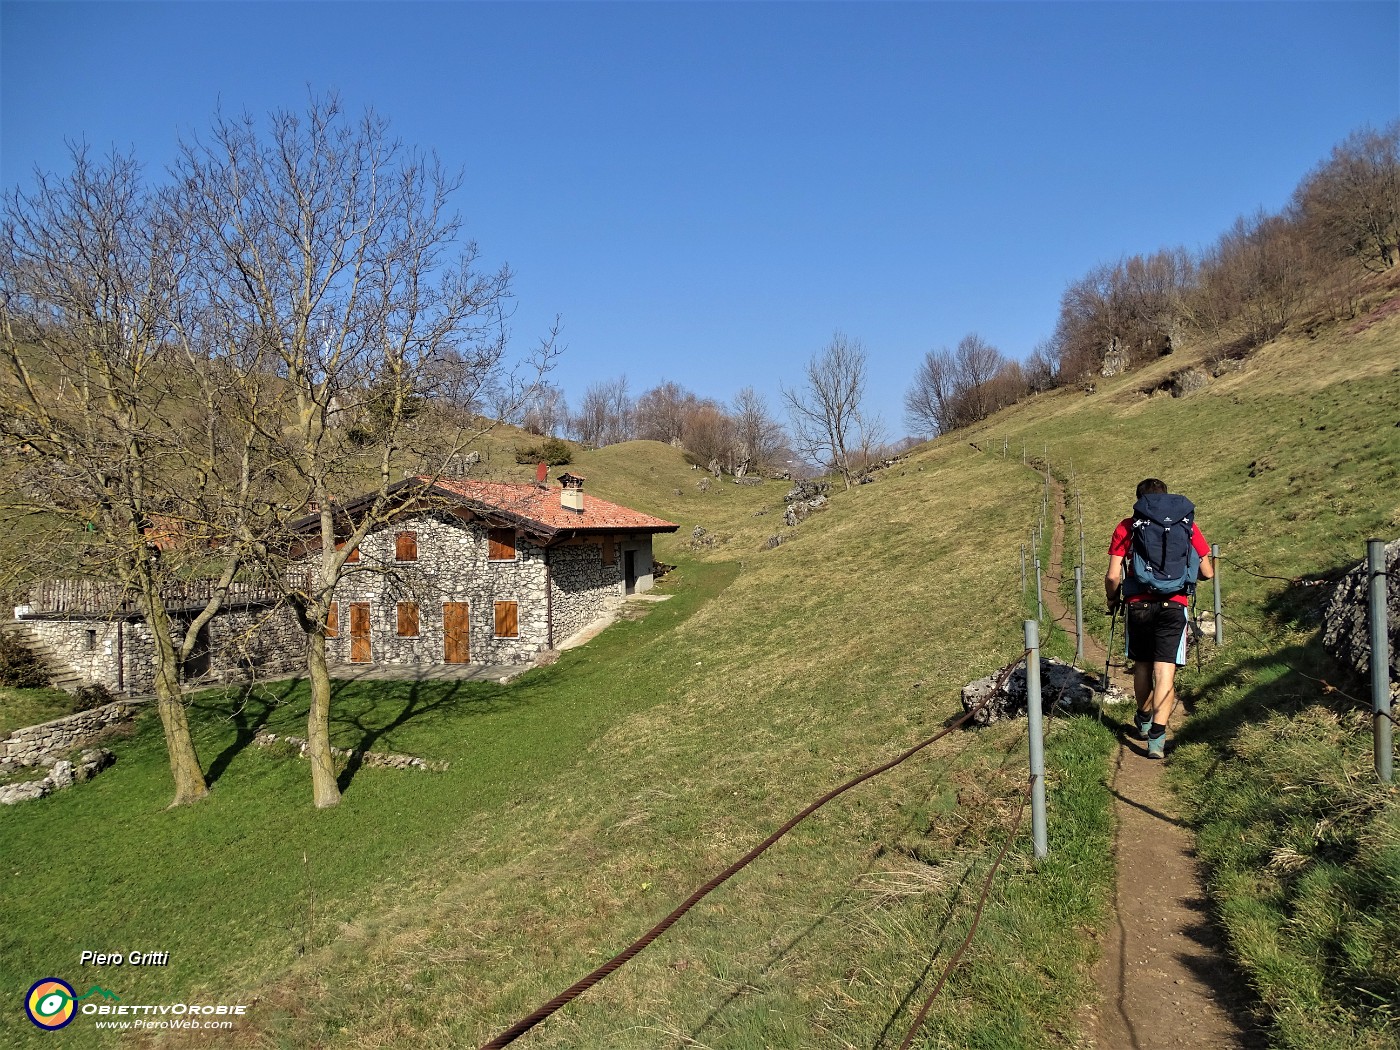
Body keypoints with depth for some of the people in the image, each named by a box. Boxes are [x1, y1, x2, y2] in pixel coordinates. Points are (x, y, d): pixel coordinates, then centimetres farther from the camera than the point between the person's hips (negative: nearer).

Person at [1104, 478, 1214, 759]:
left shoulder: (1127, 527, 3)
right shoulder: (1186, 524, 6)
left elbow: (1113, 576, -4)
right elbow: (1207, 572, 8)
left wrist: (1113, 600, 15)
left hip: (1139, 605, 1)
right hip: (1174, 606, -1)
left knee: (1142, 665, 19)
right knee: (1165, 670, -3)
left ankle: (1144, 721, 37)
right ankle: (1156, 737, -13)